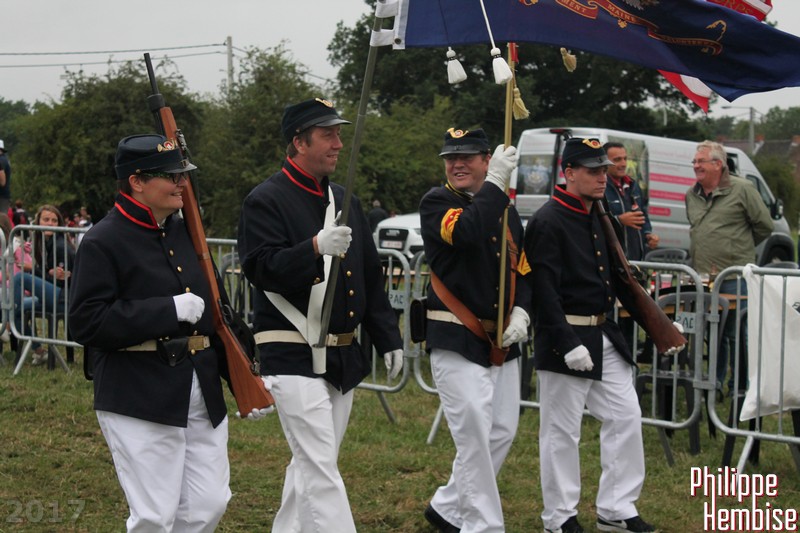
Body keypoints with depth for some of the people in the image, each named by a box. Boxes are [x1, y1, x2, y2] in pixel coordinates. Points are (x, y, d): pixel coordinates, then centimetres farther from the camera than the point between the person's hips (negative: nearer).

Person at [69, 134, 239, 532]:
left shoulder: (185, 232, 13)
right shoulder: (102, 242, -9)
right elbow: (86, 323, -17)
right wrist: (170, 309, -20)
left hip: (203, 393, 7)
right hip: (138, 402, -7)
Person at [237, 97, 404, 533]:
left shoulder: (344, 202, 15)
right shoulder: (265, 201, -7)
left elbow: (371, 277, 19)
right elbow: (262, 269, -20)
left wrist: (388, 338, 15)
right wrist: (315, 248, -33)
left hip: (343, 358, 8)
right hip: (294, 359, -7)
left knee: (310, 465, 16)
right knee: (321, 471, -10)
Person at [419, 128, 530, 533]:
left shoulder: (506, 211, 14)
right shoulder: (436, 203, -5)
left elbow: (523, 272, 17)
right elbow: (467, 233, -27)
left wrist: (520, 313, -1)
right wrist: (496, 182, -21)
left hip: (503, 342, 7)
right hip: (456, 342, -7)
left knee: (503, 431, 10)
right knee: (475, 435, -8)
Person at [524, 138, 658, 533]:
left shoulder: (599, 218, 13)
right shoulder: (548, 222, -14)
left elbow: (620, 277, 21)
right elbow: (544, 290, -20)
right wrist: (568, 343, -25)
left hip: (605, 337, 9)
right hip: (564, 339, -9)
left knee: (626, 415, 9)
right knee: (562, 430, 2)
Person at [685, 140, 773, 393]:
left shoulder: (742, 190, -4)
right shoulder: (691, 195, 13)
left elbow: (764, 226, 2)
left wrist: (740, 248, 9)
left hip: (735, 279, -5)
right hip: (702, 278, 6)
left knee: (737, 334, -3)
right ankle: (715, 381, 21)